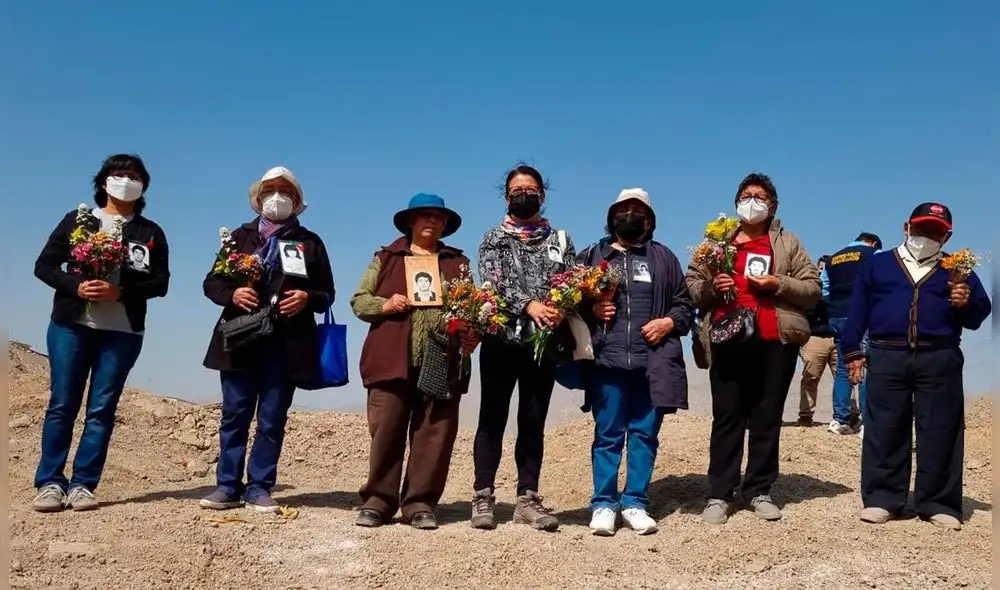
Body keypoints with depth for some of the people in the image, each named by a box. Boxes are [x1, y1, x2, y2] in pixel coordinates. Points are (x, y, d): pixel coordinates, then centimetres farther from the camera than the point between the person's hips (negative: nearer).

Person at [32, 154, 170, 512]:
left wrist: (120, 291, -16)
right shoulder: (77, 219, 9)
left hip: (122, 332, 0)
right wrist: (76, 287, -13)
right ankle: (50, 482, 5)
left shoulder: (150, 233, 9)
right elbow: (44, 265, 5)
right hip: (70, 325, 0)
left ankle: (82, 484, 4)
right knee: (62, 405, 0)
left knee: (102, 409, 0)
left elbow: (160, 282, 1)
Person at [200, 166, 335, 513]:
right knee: (235, 415, 3)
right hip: (241, 339, 1)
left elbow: (327, 294, 11)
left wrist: (307, 298, -11)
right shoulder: (240, 236, 15)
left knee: (272, 420, 2)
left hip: (287, 344, -1)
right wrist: (231, 294, -10)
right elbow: (211, 282, 12)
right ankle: (228, 486, 10)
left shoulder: (310, 243, 12)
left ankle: (259, 488, 9)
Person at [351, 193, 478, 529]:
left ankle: (420, 504, 8)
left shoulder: (458, 263, 17)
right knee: (386, 431, 0)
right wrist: (384, 304, -9)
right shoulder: (386, 258, 14)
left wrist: (472, 335, -10)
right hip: (392, 359, -1)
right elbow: (359, 300, 11)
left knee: (434, 434, 1)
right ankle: (378, 500, 9)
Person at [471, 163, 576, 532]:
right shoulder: (493, 238, 8)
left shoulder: (560, 241, 13)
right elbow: (494, 282, -7)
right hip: (502, 340, -2)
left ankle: (527, 498, 11)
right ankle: (483, 497, 5)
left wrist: (560, 309, -17)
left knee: (533, 422, 6)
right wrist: (528, 305, -22)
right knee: (493, 419, 1)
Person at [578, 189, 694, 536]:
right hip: (608, 359, -1)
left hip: (653, 361, 1)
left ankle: (635, 503, 12)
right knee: (607, 434, 1)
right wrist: (591, 311, -8)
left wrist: (670, 322, -4)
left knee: (645, 434, 4)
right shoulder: (592, 256, 13)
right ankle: (604, 505, 8)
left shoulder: (663, 257, 16)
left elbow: (685, 304, 13)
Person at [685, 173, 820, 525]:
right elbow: (691, 286, 12)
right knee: (727, 416, -1)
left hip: (775, 341, 0)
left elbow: (812, 289, 8)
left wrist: (778, 284, -8)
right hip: (728, 340, 0)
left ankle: (759, 491, 13)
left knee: (767, 417, 4)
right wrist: (711, 287, -8)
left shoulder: (788, 244, 14)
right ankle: (719, 494, 3)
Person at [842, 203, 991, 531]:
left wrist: (967, 303, -9)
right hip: (886, 357, 0)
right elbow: (857, 309, 10)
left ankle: (939, 504, 9)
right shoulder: (878, 264, 14)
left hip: (940, 360, 1)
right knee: (884, 430, 1)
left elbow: (980, 315, 13)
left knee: (940, 432, 1)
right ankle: (882, 499, 8)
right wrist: (852, 351, 1)